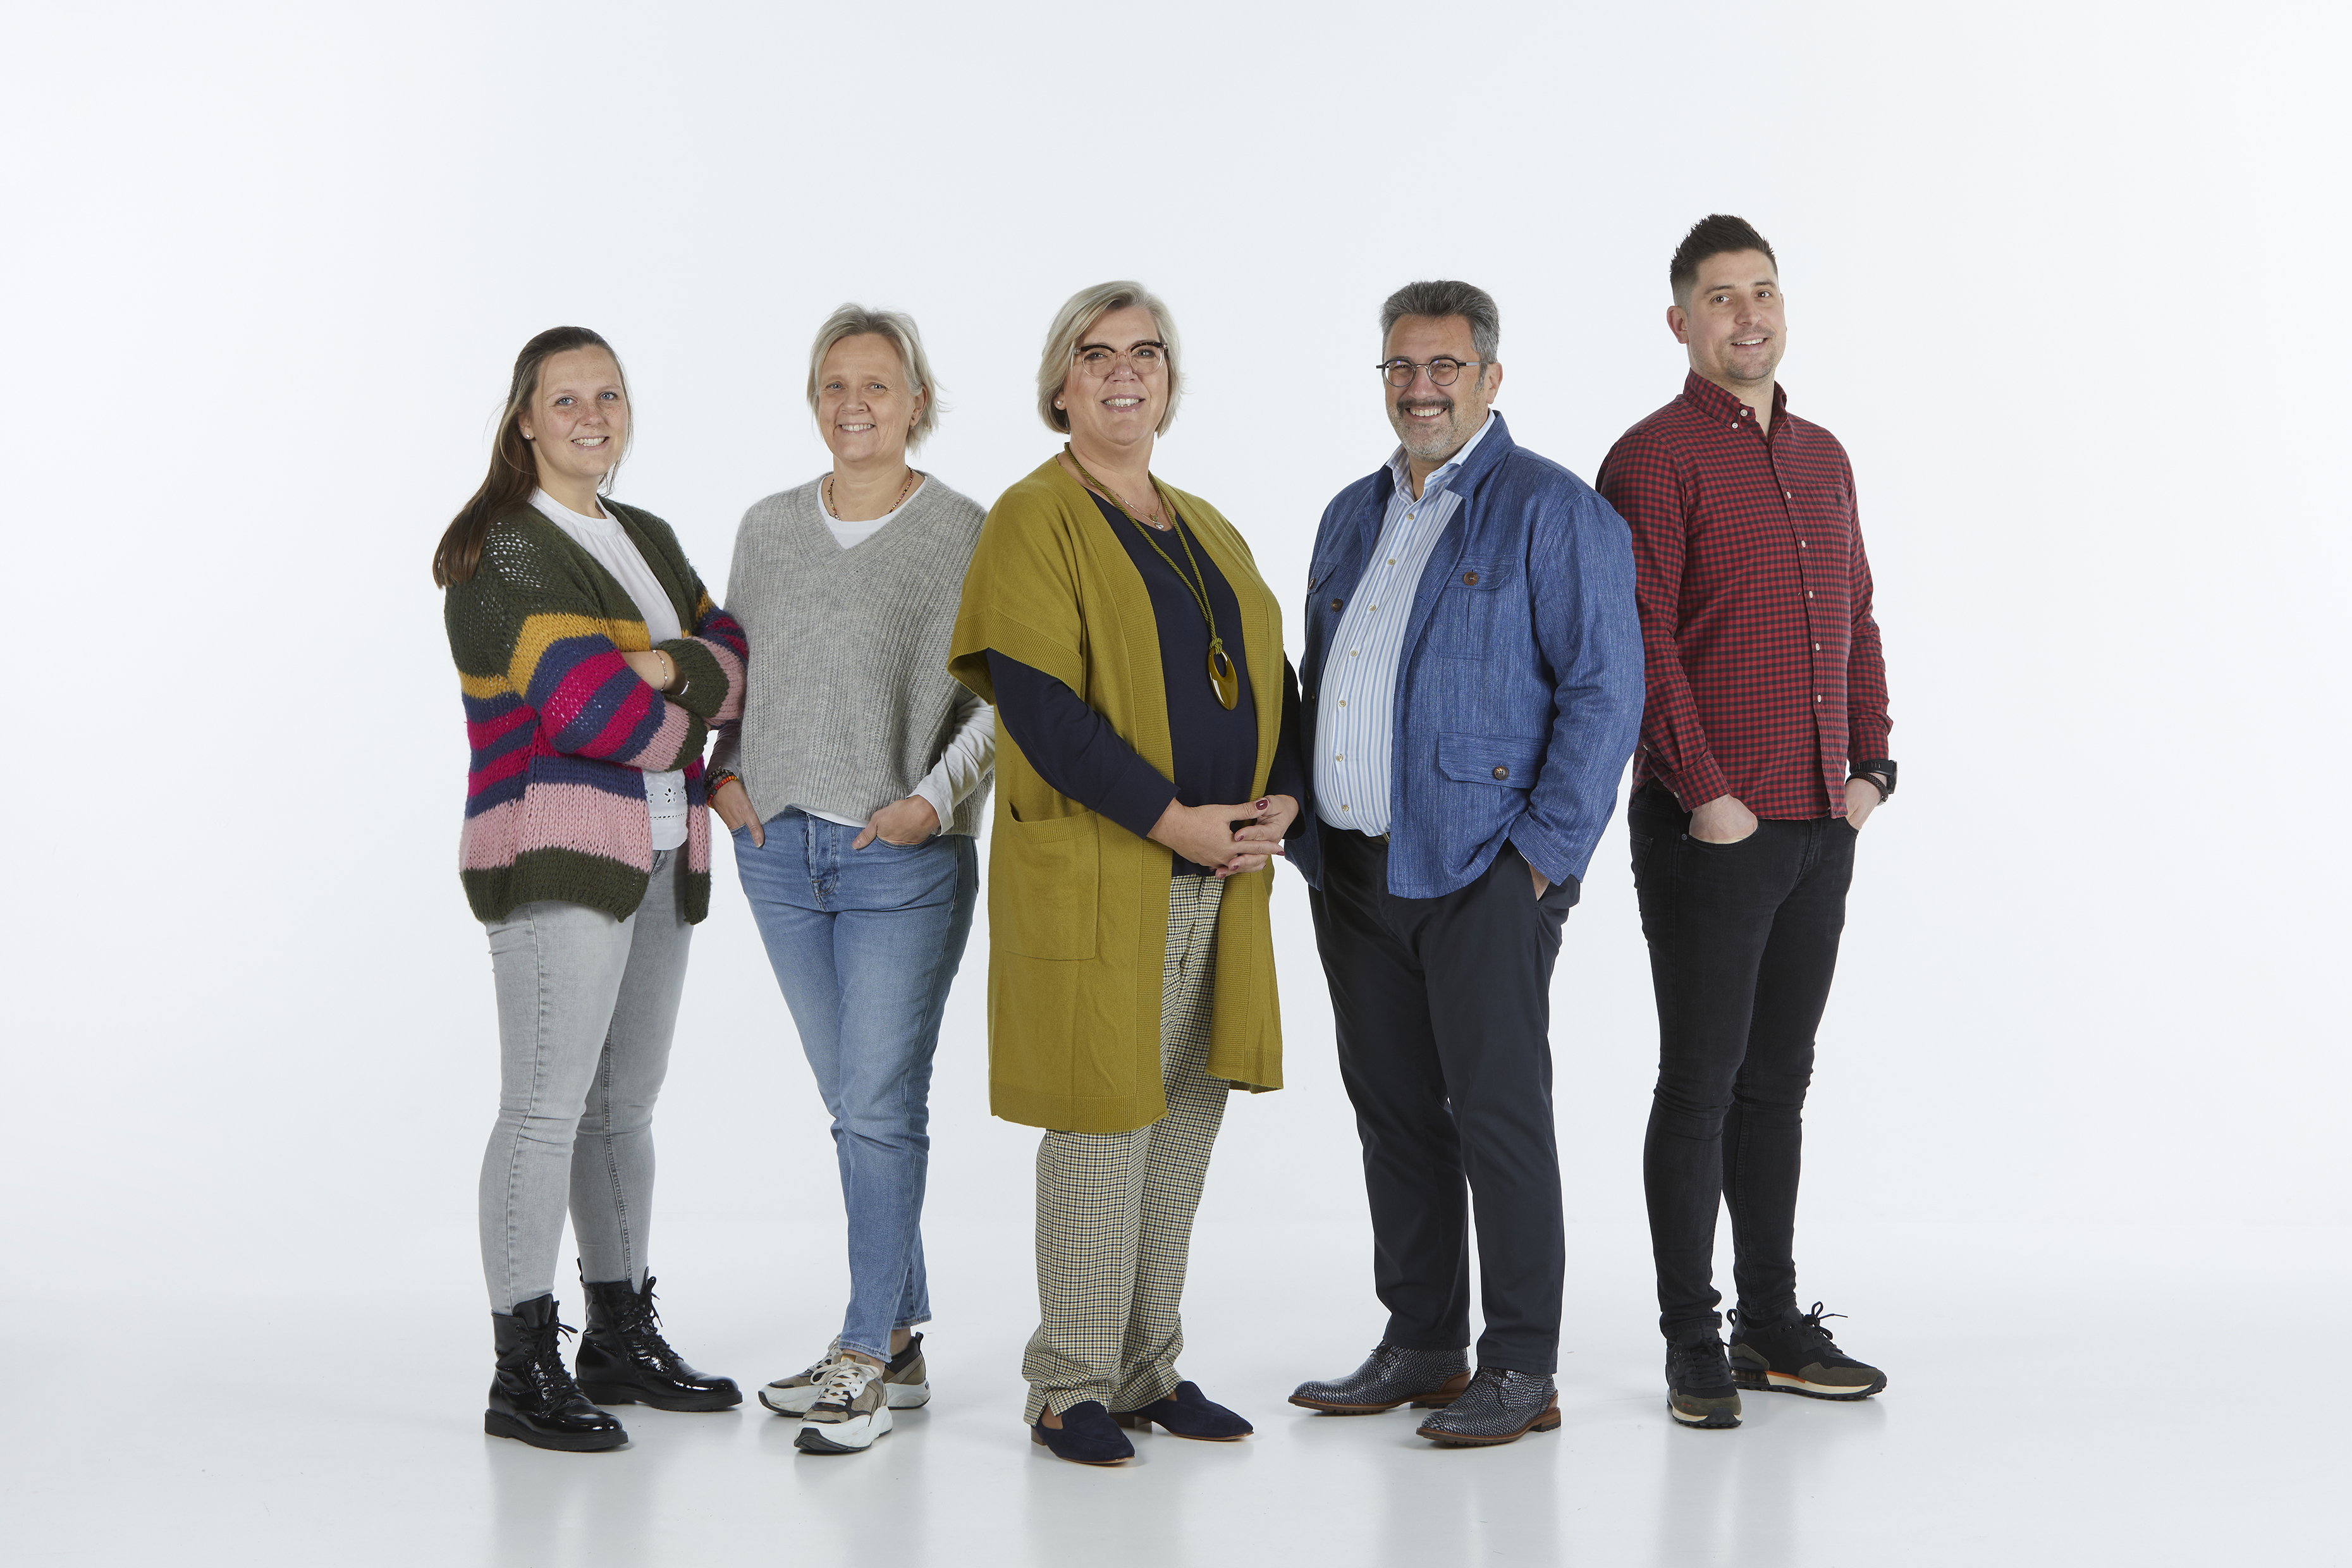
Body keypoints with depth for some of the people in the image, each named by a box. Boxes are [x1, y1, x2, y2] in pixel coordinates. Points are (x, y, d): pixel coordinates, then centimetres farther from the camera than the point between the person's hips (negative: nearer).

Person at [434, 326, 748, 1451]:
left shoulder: (649, 540, 17)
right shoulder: (502, 553, -8)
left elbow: (734, 663, 6)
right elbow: (585, 706, -18)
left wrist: (671, 668, -14)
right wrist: (689, 735, -2)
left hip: (660, 854, 8)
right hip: (555, 852, -8)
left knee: (626, 1102, 12)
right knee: (547, 1105, -9)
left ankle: (622, 1338, 22)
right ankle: (522, 1372, -5)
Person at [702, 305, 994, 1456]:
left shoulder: (965, 535, -4)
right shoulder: (768, 529, 10)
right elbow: (730, 666, 19)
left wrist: (936, 799, -15)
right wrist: (725, 770, 4)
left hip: (906, 859, -5)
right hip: (780, 847, 5)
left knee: (880, 1105, -6)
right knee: (855, 1102, 10)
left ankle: (863, 1353, 2)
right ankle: (902, 1343, 19)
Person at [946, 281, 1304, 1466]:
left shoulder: (1209, 531, 19)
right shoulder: (1034, 516, -3)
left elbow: (1271, 675, 20)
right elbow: (1038, 702, -14)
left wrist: (1281, 800, 1)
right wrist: (1168, 817, -17)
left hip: (1219, 874, 7)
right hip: (1092, 869, -6)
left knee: (1185, 1118, 9)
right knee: (1102, 1121, -5)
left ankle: (1150, 1370, 19)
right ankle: (1069, 1387, 6)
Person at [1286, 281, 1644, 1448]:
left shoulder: (1553, 512, -6)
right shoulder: (1352, 517, 17)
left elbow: (1605, 689, -11)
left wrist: (1544, 853, -16)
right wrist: (1307, 836, 12)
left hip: (1483, 870, -7)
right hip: (1353, 871, 7)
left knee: (1497, 1111, -3)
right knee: (1392, 1110, 11)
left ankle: (1522, 1371, 6)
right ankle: (1420, 1347, 23)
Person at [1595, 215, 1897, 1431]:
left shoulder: (1822, 457, 16)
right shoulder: (1654, 459, -7)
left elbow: (1855, 622, 19)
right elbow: (1641, 643, -13)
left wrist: (1869, 763, 7)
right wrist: (1704, 793, -16)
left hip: (1821, 826, 7)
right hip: (1710, 829, -7)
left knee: (1777, 1081, 13)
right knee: (1700, 1083, -1)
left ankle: (1775, 1326, 21)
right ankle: (1693, 1345, 7)